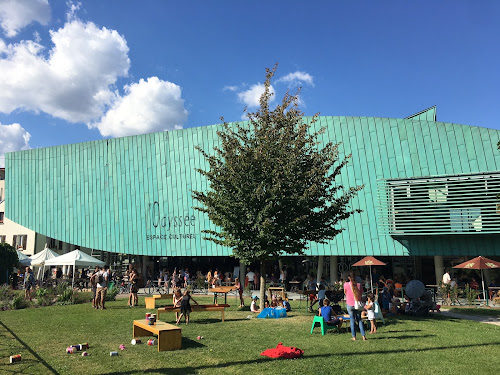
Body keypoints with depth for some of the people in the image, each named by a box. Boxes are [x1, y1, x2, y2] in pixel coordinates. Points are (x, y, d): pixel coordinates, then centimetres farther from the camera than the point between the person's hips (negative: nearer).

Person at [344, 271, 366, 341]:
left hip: (350, 304, -1)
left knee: (352, 320, 7)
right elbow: (361, 294, 8)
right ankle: (363, 335, 7)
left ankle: (354, 336, 8)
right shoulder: (359, 285, -4)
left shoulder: (346, 284, -8)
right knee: (359, 319, 13)